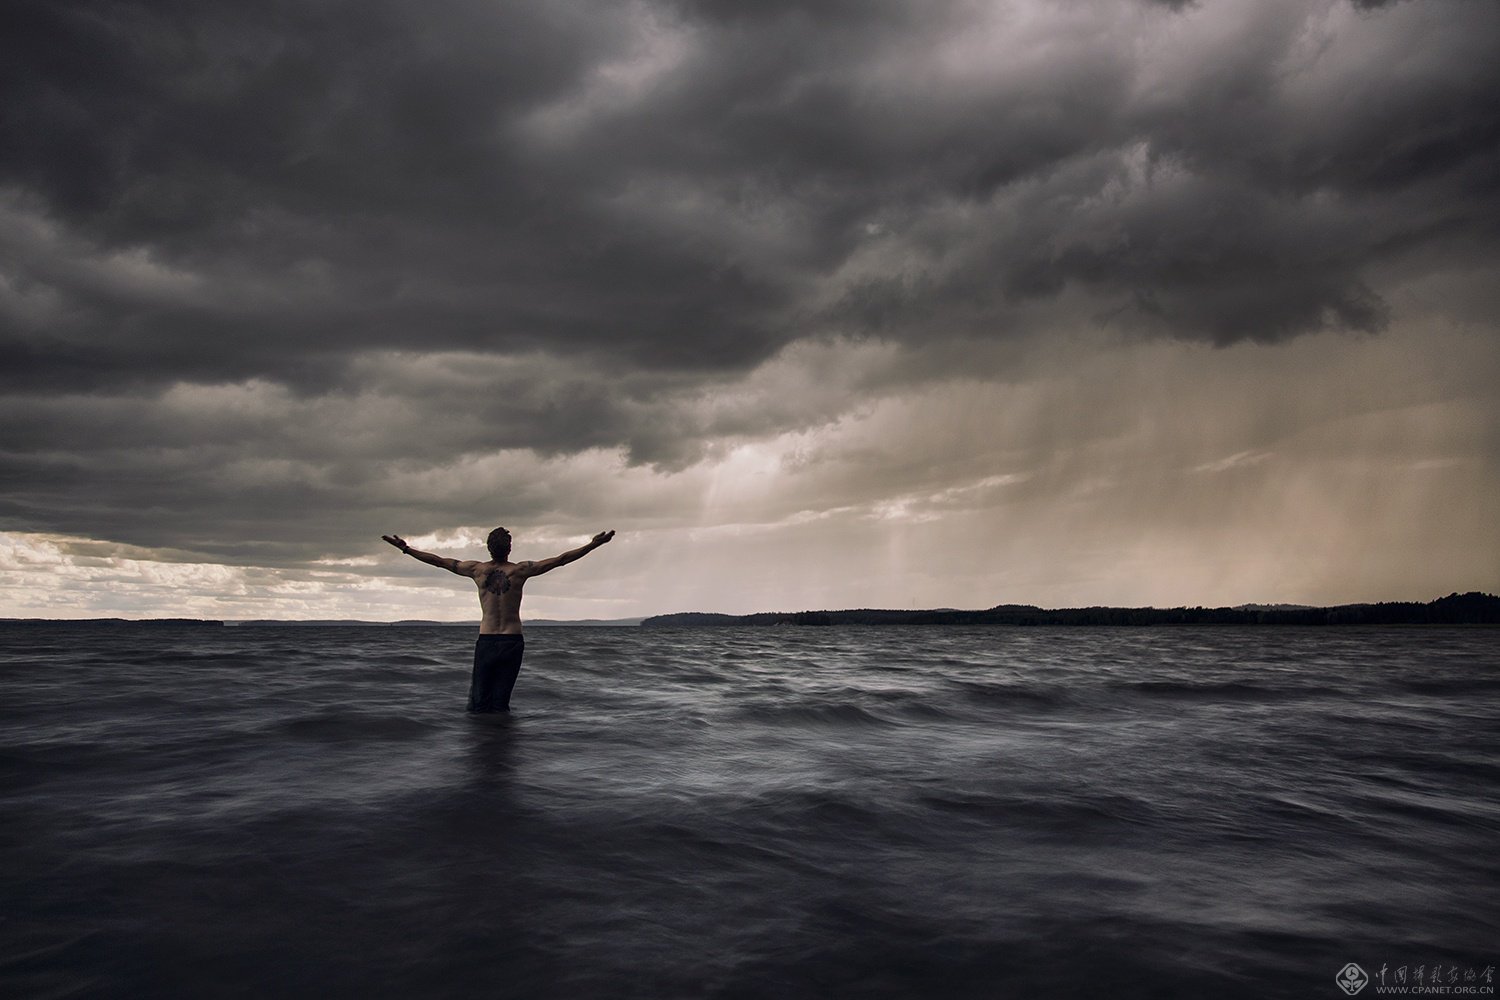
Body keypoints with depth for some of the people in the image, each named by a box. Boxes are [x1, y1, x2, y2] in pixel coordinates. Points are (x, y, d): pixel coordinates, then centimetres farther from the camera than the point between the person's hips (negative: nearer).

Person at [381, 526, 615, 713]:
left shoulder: (478, 570, 0)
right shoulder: (520, 570, -4)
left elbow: (439, 561, 8)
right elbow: (561, 560, -3)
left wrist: (405, 548, 19)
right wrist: (595, 544, 0)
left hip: (485, 642, 1)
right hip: (512, 642, 0)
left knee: (479, 701, 7)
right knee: (500, 702, 5)